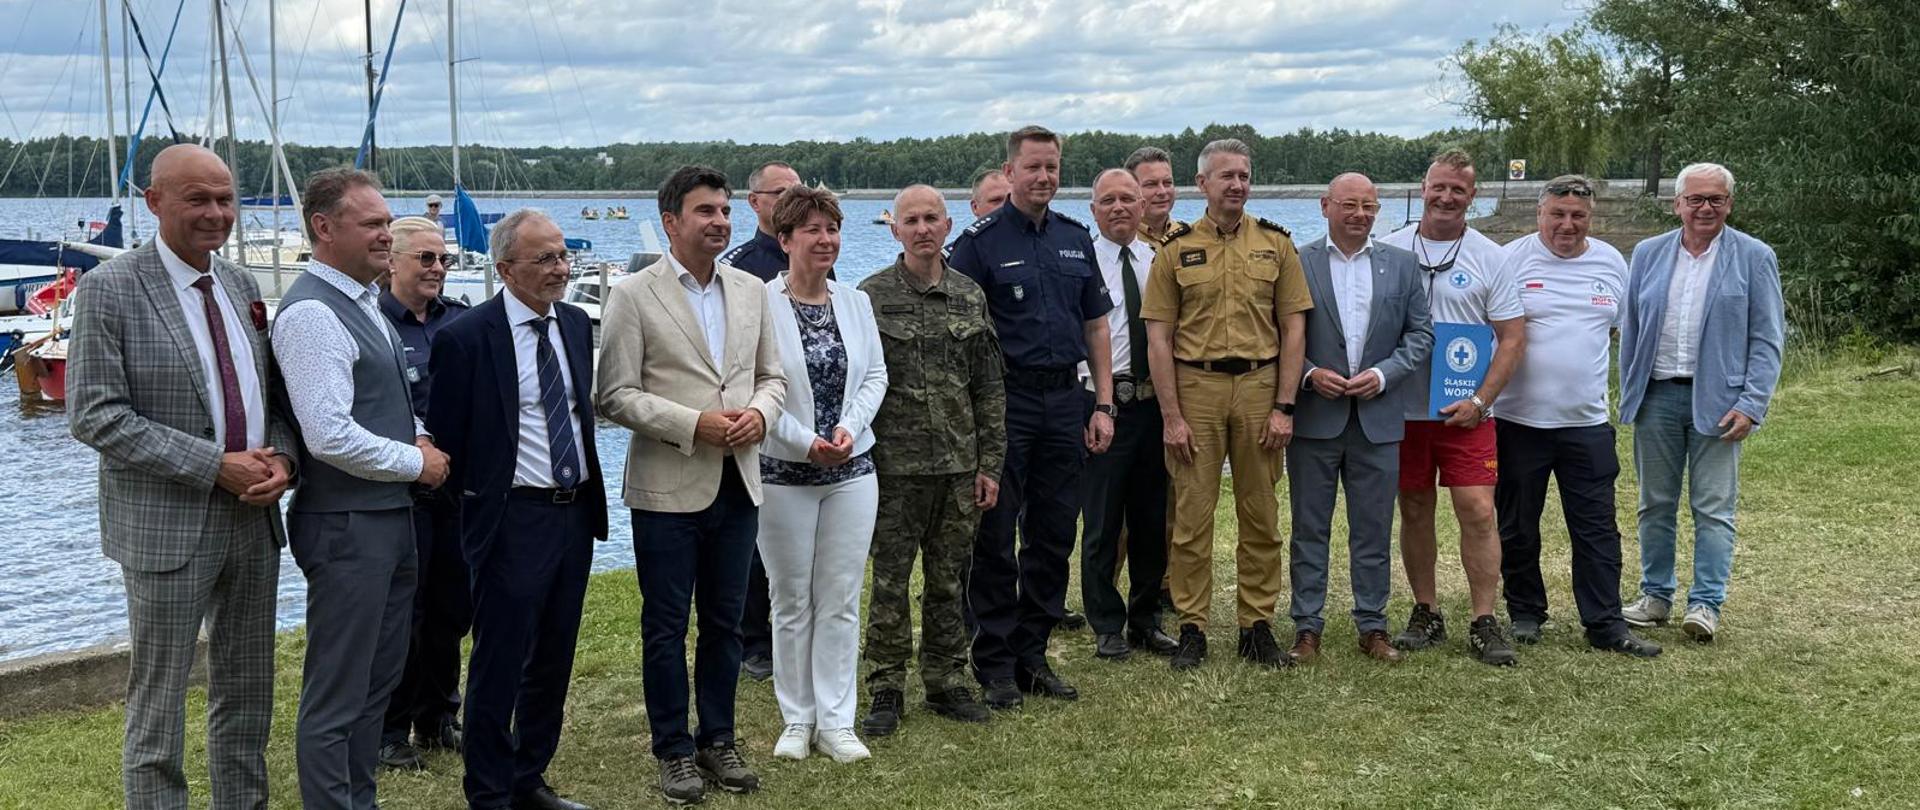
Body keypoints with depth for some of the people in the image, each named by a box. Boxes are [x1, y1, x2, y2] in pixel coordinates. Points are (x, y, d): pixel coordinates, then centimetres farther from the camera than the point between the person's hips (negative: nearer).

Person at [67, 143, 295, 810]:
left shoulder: (241, 285, 9)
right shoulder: (109, 289, -10)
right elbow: (93, 415, -15)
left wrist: (280, 458, -6)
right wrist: (214, 466, -19)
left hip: (254, 518, 6)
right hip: (166, 527, -6)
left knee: (247, 693, 15)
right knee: (158, 706, 4)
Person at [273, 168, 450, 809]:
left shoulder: (365, 301, 12)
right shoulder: (311, 312, -18)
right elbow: (330, 437, -26)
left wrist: (418, 436, 4)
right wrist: (416, 463, -13)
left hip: (392, 517, 10)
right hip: (345, 527, -10)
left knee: (378, 681, 19)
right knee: (336, 698, 1)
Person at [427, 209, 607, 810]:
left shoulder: (575, 323, 7)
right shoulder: (466, 338, -13)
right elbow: (446, 438, -6)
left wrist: (590, 494, 14)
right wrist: (473, 502, -1)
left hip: (576, 512, 7)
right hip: (513, 520, -6)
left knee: (553, 661, 16)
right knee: (498, 666, 2)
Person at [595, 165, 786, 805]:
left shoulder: (751, 291, 8)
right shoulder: (634, 296, -7)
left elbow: (772, 376, 14)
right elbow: (615, 395, -10)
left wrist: (759, 412, -8)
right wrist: (694, 425, -19)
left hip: (737, 484, 5)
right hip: (668, 487, -4)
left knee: (725, 623, 14)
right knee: (666, 627, 6)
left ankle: (718, 740, 27)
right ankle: (674, 750, 19)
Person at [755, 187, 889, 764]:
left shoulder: (855, 302, 5)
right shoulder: (760, 304, -9)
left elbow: (876, 374, 7)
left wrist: (849, 426, -10)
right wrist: (804, 441, -16)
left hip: (851, 469, 4)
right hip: (783, 473, -3)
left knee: (841, 601, 6)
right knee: (792, 602, 7)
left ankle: (836, 722, 15)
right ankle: (797, 720, 20)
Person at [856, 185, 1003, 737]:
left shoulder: (971, 297, 8)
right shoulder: (871, 297, -2)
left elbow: (989, 390, 9)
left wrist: (990, 464, 5)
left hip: (960, 466, 3)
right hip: (895, 466, -3)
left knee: (949, 581, 10)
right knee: (890, 581, 2)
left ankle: (947, 683, 21)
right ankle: (886, 691, 12)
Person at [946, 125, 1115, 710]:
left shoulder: (1076, 239, 12)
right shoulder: (980, 241, -4)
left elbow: (1096, 325, 15)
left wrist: (1104, 405, 9)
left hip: (1065, 402, 5)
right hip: (1006, 403, -5)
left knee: (1054, 536, 9)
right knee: (995, 538, 1)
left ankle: (1032, 655, 20)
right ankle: (994, 664, 10)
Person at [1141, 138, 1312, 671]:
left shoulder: (1276, 244, 7)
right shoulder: (1176, 249, 4)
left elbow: (1293, 329, 5)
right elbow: (1158, 337, 1)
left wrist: (1284, 407, -3)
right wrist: (1171, 417, -6)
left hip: (1260, 386, 1)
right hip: (1195, 386, -1)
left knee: (1260, 515, 7)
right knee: (1192, 516, 2)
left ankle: (1257, 625, 17)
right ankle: (1192, 627, 12)